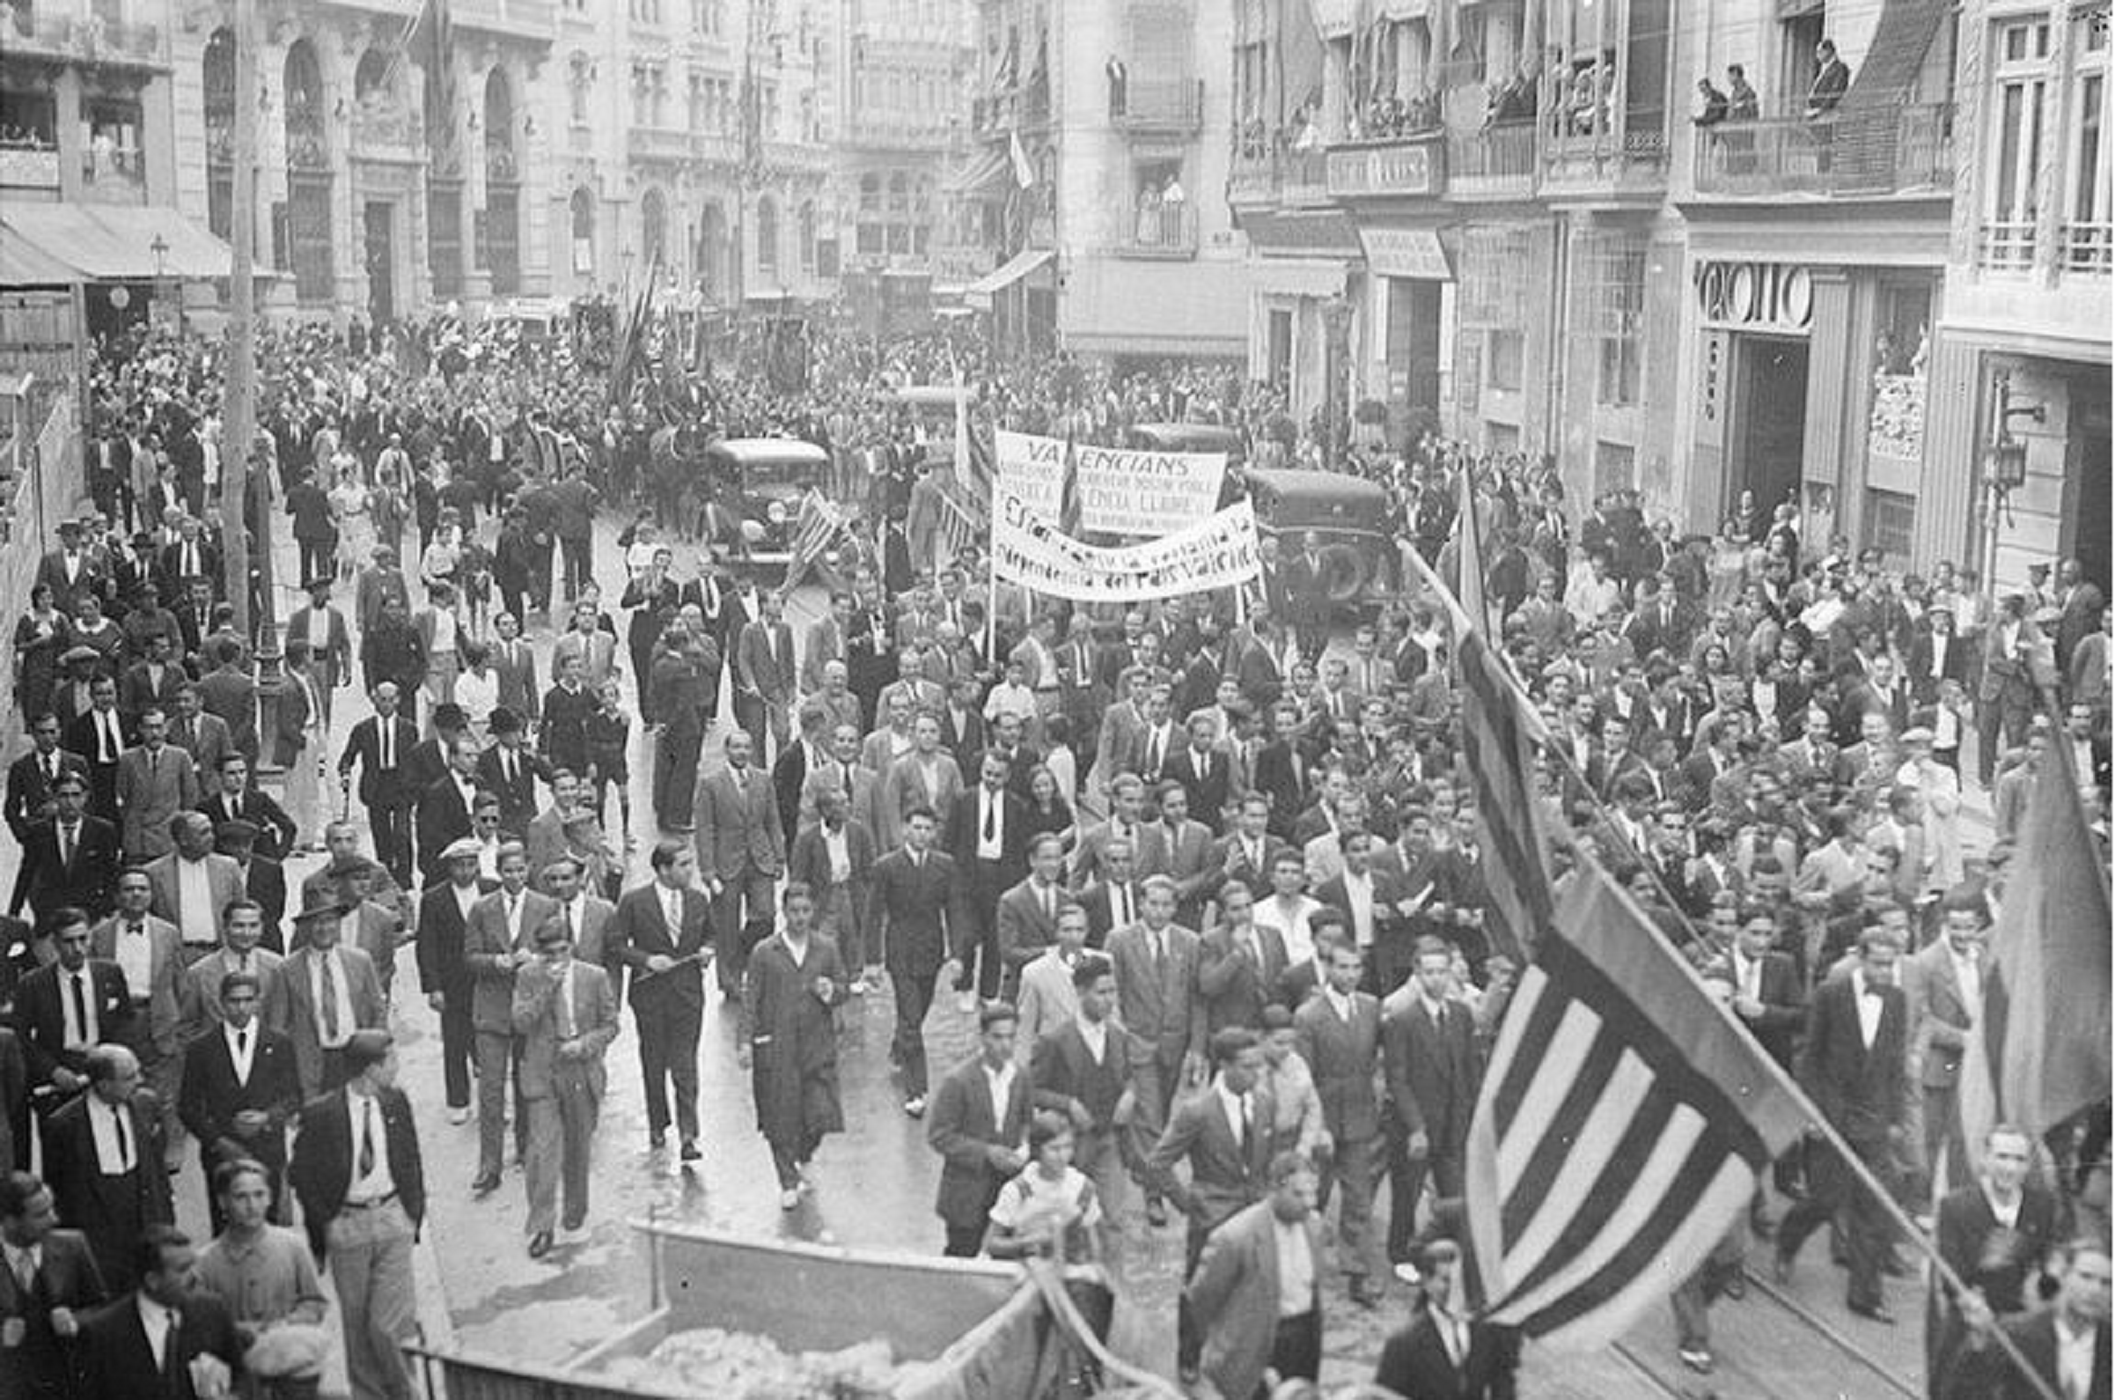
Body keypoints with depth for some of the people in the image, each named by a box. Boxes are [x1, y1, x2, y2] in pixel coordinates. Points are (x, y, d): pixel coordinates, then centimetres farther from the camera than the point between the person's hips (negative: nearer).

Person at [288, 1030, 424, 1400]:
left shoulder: (396, 1102, 2)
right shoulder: (320, 1114, -10)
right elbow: (300, 1174, -3)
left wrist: (414, 1212, 8)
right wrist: (323, 1224, -4)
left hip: (392, 1217, 1)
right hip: (346, 1226, -1)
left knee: (388, 1324, -5)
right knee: (357, 1325, 9)